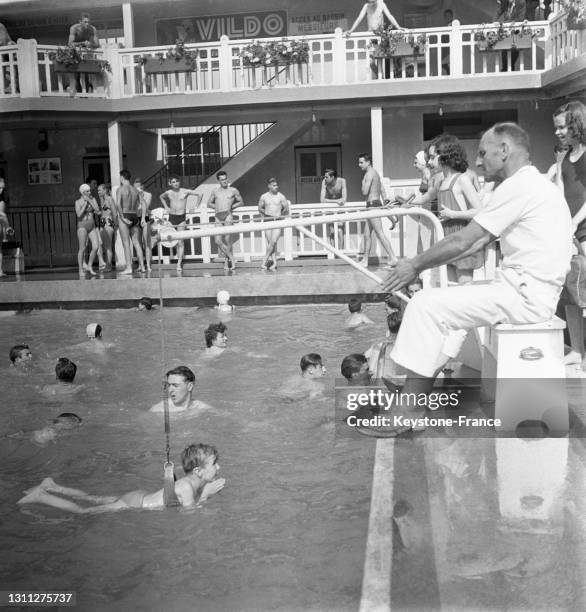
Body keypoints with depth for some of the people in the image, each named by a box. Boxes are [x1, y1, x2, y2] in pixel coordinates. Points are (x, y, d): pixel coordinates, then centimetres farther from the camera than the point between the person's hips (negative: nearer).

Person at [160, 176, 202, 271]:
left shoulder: (185, 191, -4)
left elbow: (199, 195, 5)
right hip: (171, 217, 3)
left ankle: (179, 264, -8)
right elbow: (161, 197, 30)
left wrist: (196, 207, 5)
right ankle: (179, 257, 22)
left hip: (181, 218, -3)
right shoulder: (168, 193, 6)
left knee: (180, 241, -7)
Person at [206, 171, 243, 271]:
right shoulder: (215, 191, 14)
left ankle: (227, 261, 4)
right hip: (218, 217, 3)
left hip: (228, 216, -3)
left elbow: (241, 202, 16)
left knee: (227, 240, -8)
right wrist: (217, 207, 7)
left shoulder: (233, 190, 8)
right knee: (218, 241, -7)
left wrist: (231, 206, 4)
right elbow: (209, 204, 23)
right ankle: (232, 259, 5)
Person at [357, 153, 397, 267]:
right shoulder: (375, 173, 20)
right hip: (377, 203, 10)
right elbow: (382, 189, 23)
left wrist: (363, 182, 0)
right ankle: (365, 260, 17)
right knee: (366, 234, 12)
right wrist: (385, 203, 26)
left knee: (380, 233, -12)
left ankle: (392, 258, -14)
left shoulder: (369, 174, -12)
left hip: (372, 204, -10)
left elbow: (365, 192, -18)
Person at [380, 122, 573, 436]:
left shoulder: (519, 186, -14)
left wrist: (416, 265, -2)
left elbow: (461, 242, -15)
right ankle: (419, 390, 15)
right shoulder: (531, 184, 18)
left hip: (524, 296, -10)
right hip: (528, 291, 10)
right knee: (446, 305, 20)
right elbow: (477, 242, 17)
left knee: (425, 306, -11)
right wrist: (422, 263, 11)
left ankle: (407, 412, -7)